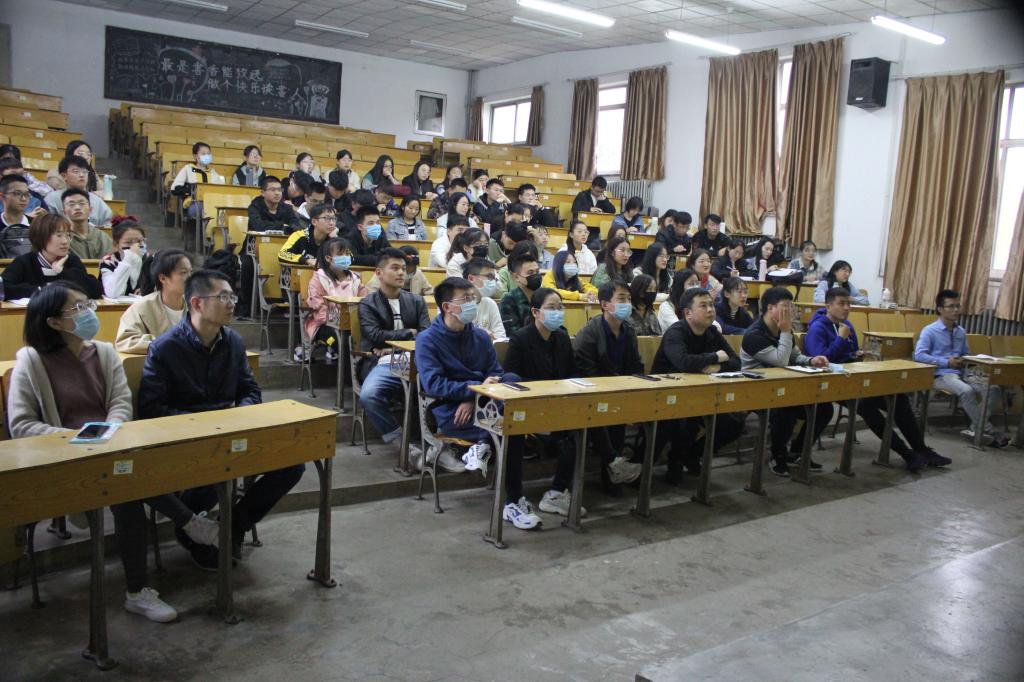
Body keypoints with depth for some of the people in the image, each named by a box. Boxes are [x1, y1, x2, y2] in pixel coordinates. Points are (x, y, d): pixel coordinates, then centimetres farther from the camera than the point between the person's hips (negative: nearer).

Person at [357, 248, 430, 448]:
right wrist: (409, 332, 4)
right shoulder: (367, 304, 11)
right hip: (383, 364, -1)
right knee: (368, 395, -34)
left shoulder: (417, 301, 20)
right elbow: (376, 336, -5)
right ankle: (399, 439, -17)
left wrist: (391, 343, -5)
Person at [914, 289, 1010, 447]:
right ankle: (989, 431, -25)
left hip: (961, 374, 7)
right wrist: (947, 362, -15)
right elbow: (919, 355, -13)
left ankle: (976, 429, -20)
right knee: (967, 391, -36)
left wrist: (965, 360, 0)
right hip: (941, 375, -7)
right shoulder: (930, 331, -2)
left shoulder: (961, 332, 18)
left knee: (993, 388, -18)